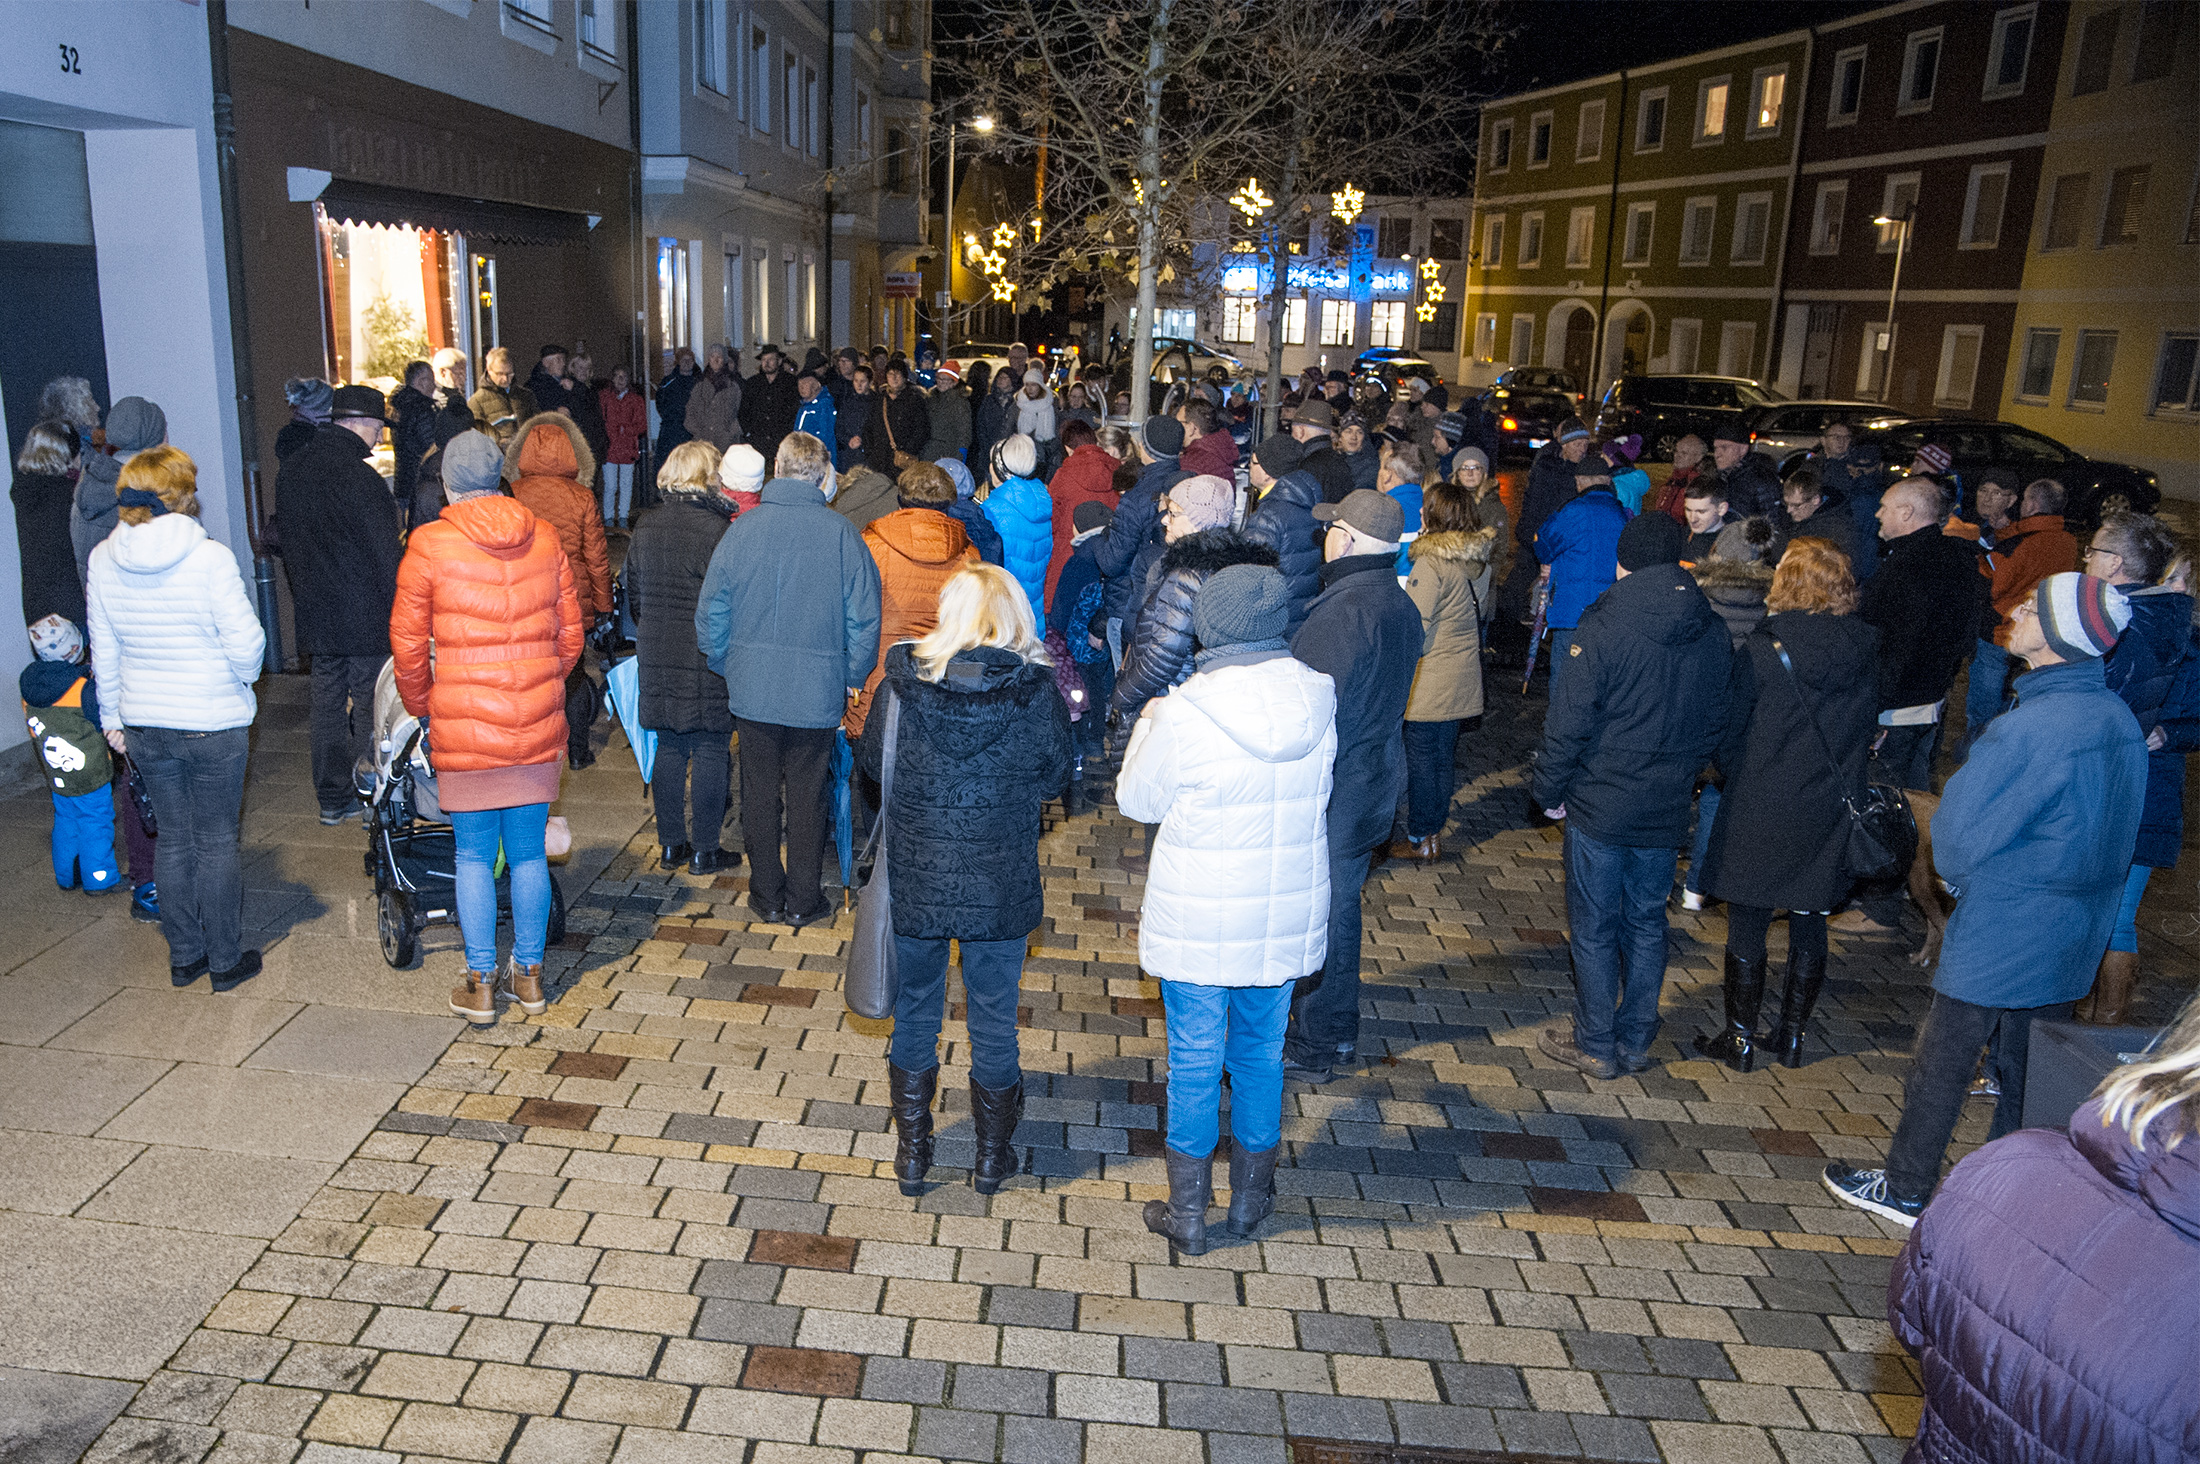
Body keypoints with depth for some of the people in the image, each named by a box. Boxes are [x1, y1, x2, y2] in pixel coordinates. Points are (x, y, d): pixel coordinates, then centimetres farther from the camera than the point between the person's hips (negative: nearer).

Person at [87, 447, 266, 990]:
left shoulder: (103, 560, -1)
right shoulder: (210, 558, -17)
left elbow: (103, 651, 7)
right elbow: (246, 644, -17)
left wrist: (113, 719, 17)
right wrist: (242, 678, 6)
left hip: (144, 726, 5)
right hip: (214, 723, -4)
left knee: (173, 839, 16)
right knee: (217, 842, 7)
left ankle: (184, 957, 27)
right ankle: (226, 962, 16)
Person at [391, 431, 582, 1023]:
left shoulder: (429, 546, -7)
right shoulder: (545, 539, 2)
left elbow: (408, 644, -2)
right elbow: (570, 633, 8)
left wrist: (421, 706, 13)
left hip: (464, 729, -3)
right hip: (537, 729, 3)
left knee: (474, 856, 9)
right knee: (529, 853, 12)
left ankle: (480, 984, 16)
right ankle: (529, 975, 22)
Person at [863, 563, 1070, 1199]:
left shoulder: (904, 682, -11)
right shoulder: (1038, 690, -14)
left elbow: (871, 762, 3)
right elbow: (1055, 779, -2)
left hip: (915, 879, 1)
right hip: (1001, 885, 0)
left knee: (914, 1014, 18)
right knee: (994, 1020, 16)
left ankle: (911, 1153, 30)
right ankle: (992, 1158, 30)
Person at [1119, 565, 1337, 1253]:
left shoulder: (1185, 714, -21)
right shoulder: (1317, 698, -9)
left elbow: (1138, 800, -6)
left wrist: (1148, 724, 11)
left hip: (1198, 923, -4)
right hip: (1286, 914, 4)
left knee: (1194, 1061, 11)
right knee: (1261, 1053, 20)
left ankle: (1188, 1215, 24)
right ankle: (1250, 1200, 35)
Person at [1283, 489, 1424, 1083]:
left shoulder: (1341, 613, -26)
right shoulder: (1401, 605, 5)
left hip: (1329, 796, -9)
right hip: (1377, 786, 9)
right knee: (1341, 906, 23)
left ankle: (1316, 1046, 20)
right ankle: (1340, 1032, 38)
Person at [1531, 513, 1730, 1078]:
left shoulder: (1604, 629, -17)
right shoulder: (1713, 633, 1)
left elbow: (1570, 722, -16)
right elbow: (1717, 720, 10)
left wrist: (1549, 792, -4)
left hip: (1600, 805, -5)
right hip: (1666, 809, 5)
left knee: (1594, 927, 7)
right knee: (1646, 921, 17)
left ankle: (1596, 1046, 17)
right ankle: (1635, 1042, 26)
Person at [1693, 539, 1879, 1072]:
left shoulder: (1761, 651, -16)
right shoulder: (1864, 655, -2)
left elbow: (1729, 733, -9)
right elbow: (1867, 733, 7)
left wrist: (1733, 776, 9)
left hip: (1761, 810, -4)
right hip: (1829, 817, 5)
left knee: (1747, 925, 7)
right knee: (1809, 926, 15)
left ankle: (1740, 1039, 16)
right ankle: (1791, 1037, 26)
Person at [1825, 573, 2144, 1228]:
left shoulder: (2030, 730, -28)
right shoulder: (2120, 719, -1)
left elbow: (1956, 843, -21)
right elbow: (2114, 836, 13)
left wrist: (1955, 871, 2)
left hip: (2000, 940, -7)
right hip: (2073, 946, 8)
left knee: (1941, 1068, 9)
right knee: (2027, 1074, 19)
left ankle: (1904, 1190, 23)